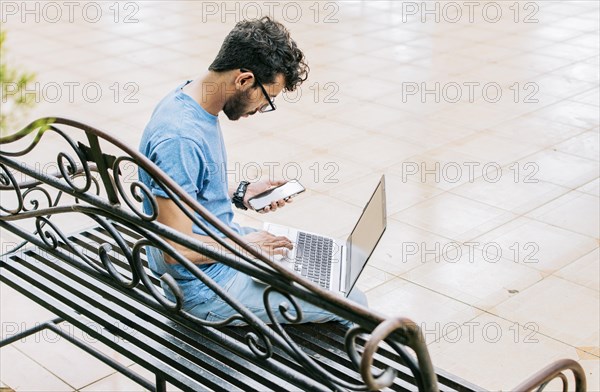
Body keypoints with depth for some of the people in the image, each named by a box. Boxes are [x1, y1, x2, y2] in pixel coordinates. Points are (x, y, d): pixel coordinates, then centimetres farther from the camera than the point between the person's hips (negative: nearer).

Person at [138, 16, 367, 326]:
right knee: (350, 304, -9)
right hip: (204, 287, -10)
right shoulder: (180, 138, -31)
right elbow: (178, 249, -30)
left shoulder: (192, 99, 1)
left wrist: (241, 194, 5)